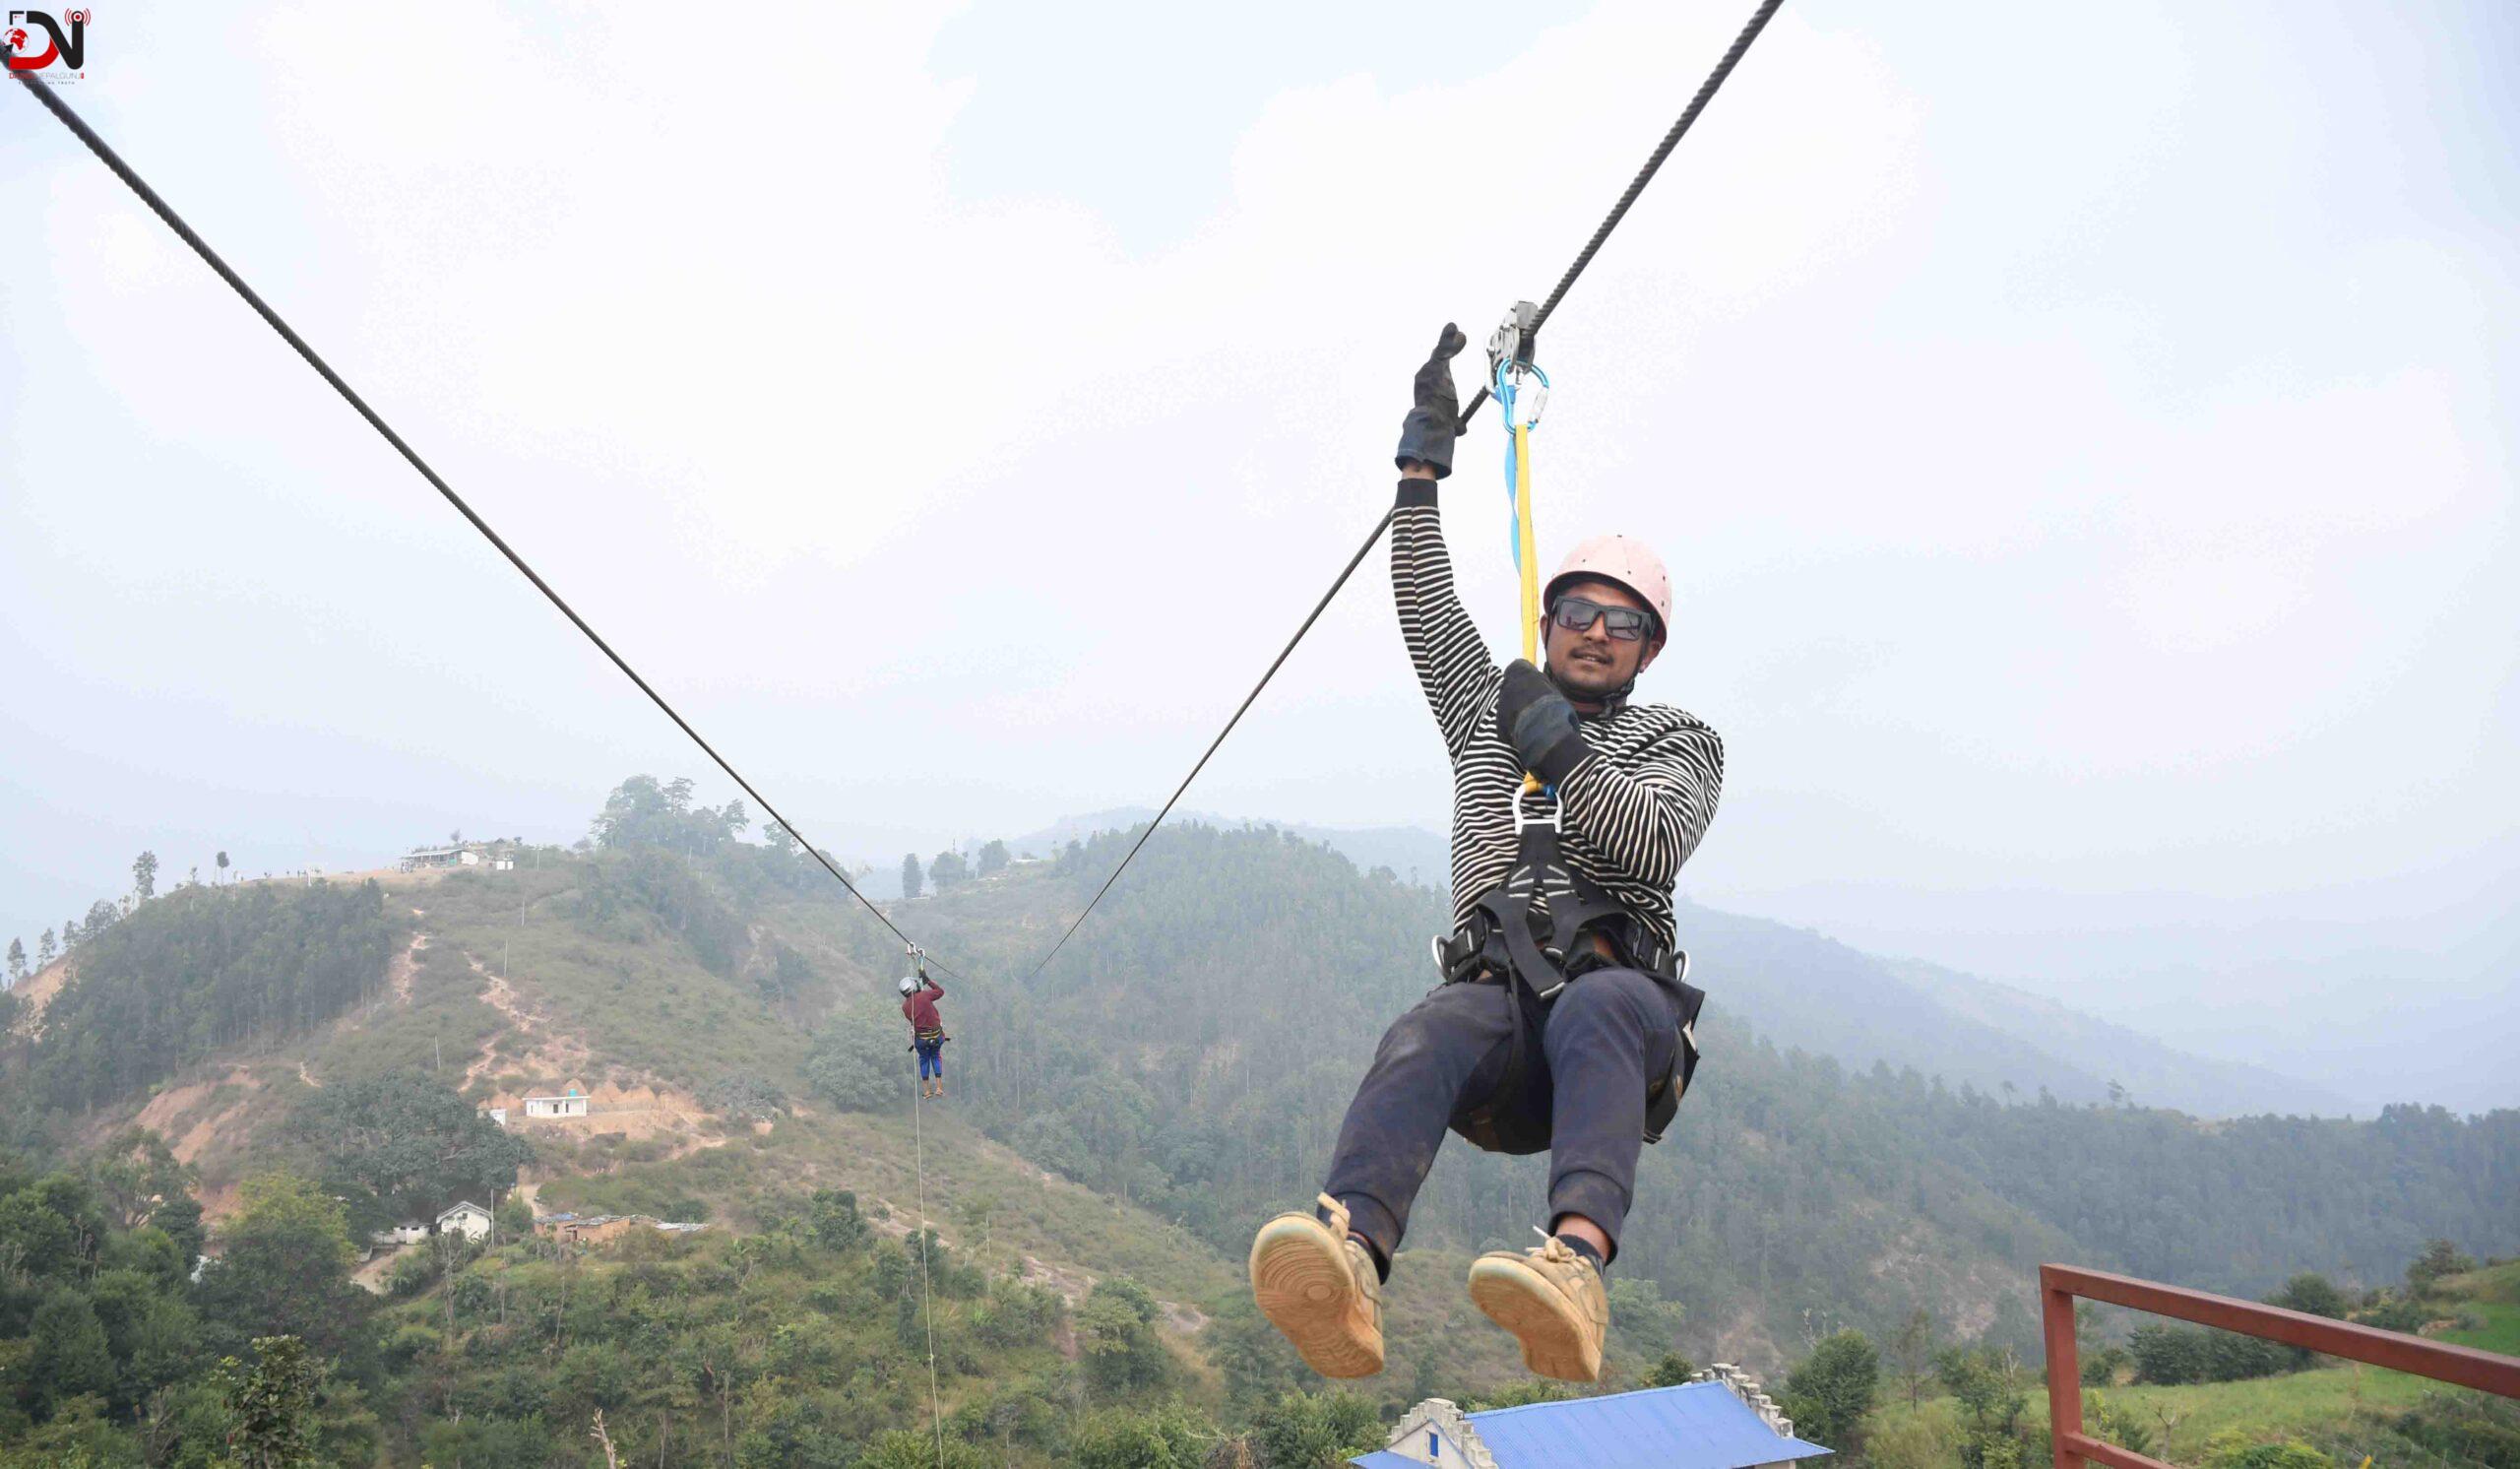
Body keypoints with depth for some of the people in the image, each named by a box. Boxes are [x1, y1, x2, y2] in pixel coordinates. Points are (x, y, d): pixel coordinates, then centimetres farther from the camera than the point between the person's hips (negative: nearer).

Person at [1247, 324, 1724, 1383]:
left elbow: (1655, 849, -1)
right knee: (1428, 1033, -35)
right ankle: (1351, 1269, -61)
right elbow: (1426, 603, 18)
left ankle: (1576, 1266, -62)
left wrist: (1560, 750, -13)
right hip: (1497, 992, 1)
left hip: (1625, 989, -1)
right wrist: (1425, 461, 12)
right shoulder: (1490, 711, 27)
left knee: (1596, 1010, -39)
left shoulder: (1678, 741, 19)